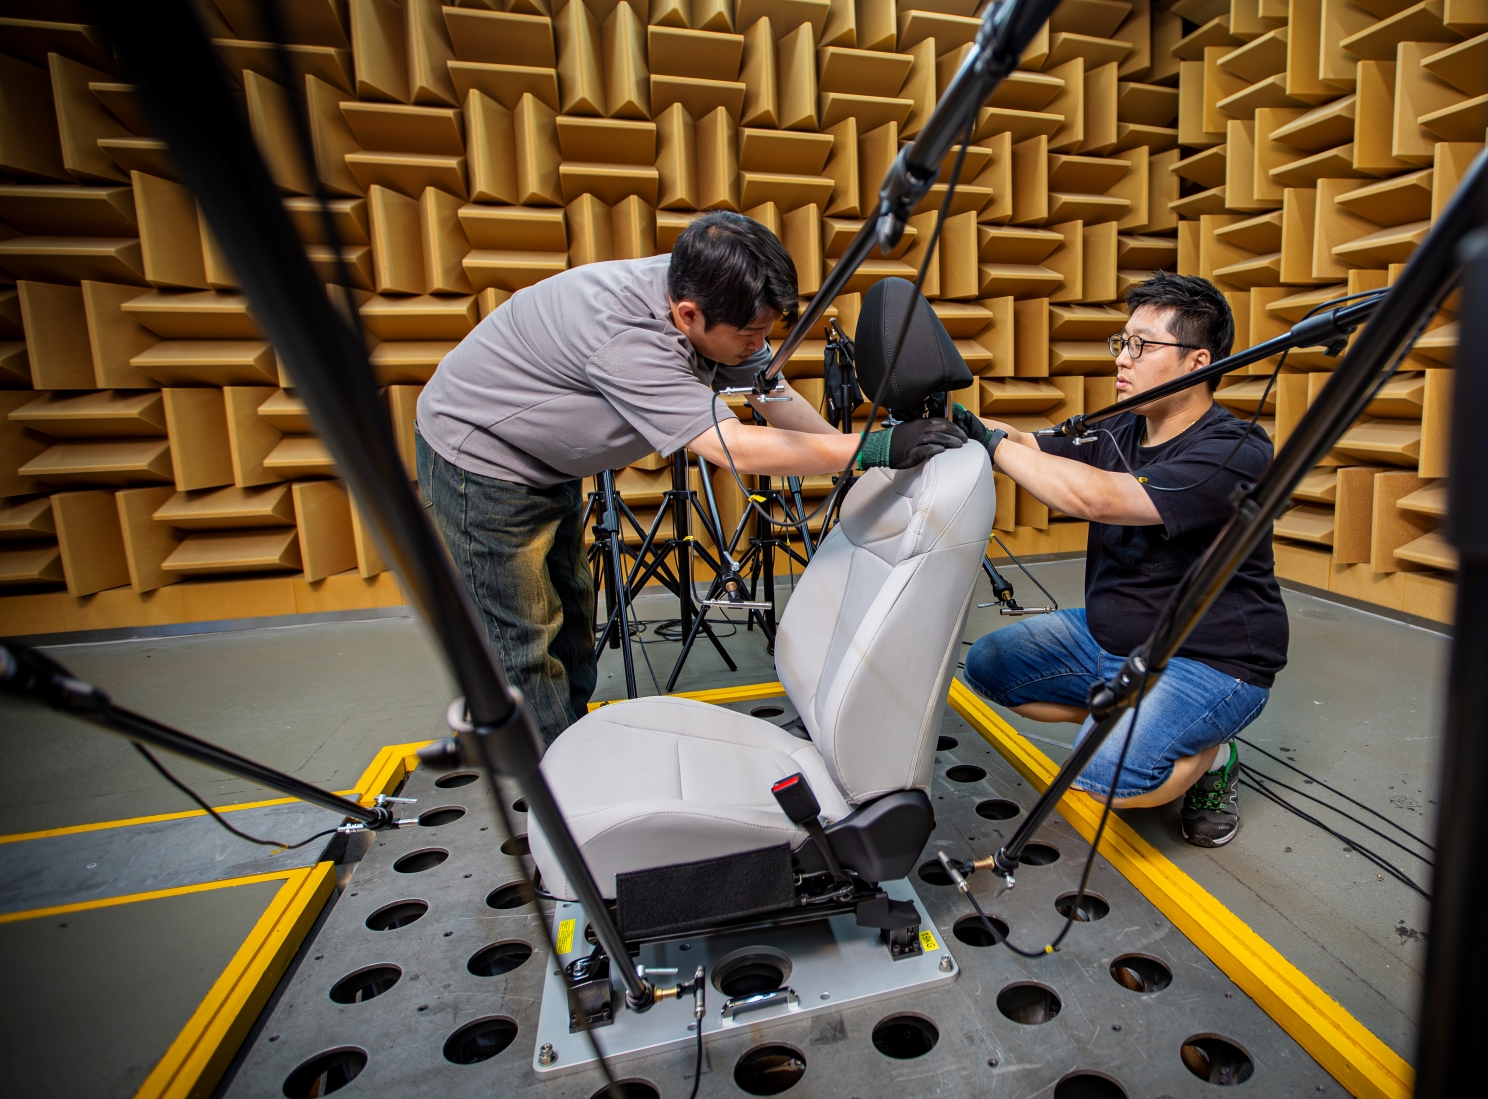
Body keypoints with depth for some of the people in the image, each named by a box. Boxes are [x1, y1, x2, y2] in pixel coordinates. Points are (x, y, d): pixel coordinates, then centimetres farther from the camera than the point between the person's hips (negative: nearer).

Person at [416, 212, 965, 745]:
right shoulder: (627, 337, -39)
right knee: (526, 643, -1)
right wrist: (874, 448, -39)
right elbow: (735, 447, -41)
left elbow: (777, 399, -10)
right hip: (478, 457, -8)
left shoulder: (699, 290, -13)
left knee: (572, 616, 16)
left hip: (548, 465, 9)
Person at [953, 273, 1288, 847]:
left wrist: (991, 442, -30)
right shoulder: (1119, 433, 2)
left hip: (1207, 663, -8)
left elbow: (1098, 498, -37)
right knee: (988, 664, 2)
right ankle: (1132, 722, 12)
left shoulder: (1235, 453, -24)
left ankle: (1209, 755, 6)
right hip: (1105, 636, 8)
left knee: (1108, 771, -29)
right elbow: (1029, 446, 1)